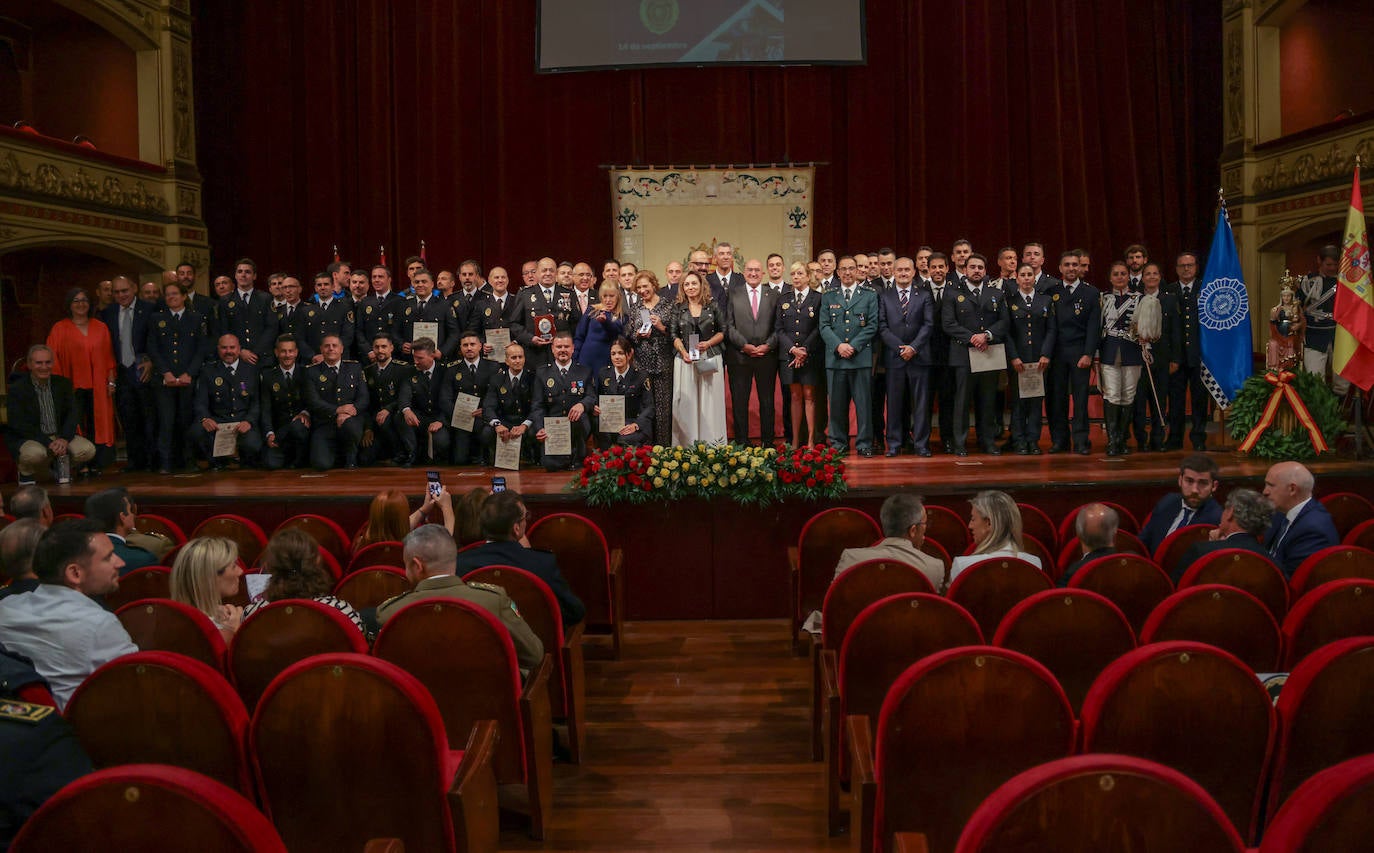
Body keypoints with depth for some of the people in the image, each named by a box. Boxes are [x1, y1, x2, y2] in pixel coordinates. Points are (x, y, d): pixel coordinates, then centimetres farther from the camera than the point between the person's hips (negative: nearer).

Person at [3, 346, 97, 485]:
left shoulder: (63, 384, 7)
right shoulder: (16, 389, -7)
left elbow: (72, 414, 1)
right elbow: (18, 425, -15)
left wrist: (64, 439, -19)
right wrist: (48, 442, -25)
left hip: (60, 436, 4)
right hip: (27, 439, -4)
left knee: (88, 450, -21)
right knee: (35, 453, -38)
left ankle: (59, 466, 11)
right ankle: (26, 472, 0)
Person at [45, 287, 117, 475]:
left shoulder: (101, 328, 10)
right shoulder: (60, 329, 3)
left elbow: (108, 356, 11)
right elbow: (53, 359, 0)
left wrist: (111, 381, 3)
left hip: (98, 387, 2)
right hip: (73, 386, -2)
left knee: (97, 424, 2)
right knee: (75, 426, -4)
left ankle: (95, 464, 8)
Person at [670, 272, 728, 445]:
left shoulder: (712, 306, 5)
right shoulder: (678, 308, 6)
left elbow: (722, 331, 7)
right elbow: (674, 335, 4)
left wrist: (708, 343, -10)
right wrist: (683, 352, -13)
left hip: (710, 360, 0)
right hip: (685, 360, 0)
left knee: (710, 400, 0)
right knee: (686, 402, -1)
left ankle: (712, 444, 6)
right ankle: (687, 446, 5)